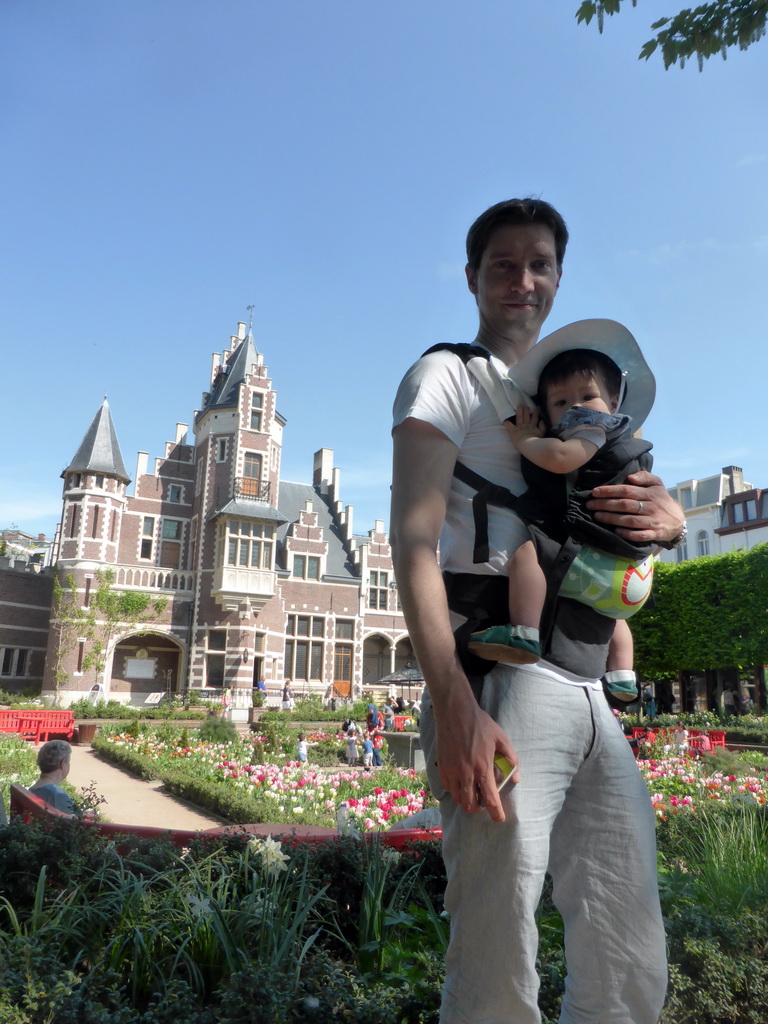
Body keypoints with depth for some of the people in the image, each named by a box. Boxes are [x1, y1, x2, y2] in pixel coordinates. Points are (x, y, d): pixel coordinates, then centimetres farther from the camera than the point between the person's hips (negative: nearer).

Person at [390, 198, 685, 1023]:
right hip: (501, 676, -7)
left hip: (592, 693, 7)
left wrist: (668, 517, -4)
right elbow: (414, 539, -11)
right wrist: (452, 705, -24)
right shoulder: (448, 376, 3)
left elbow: (663, 512, 23)